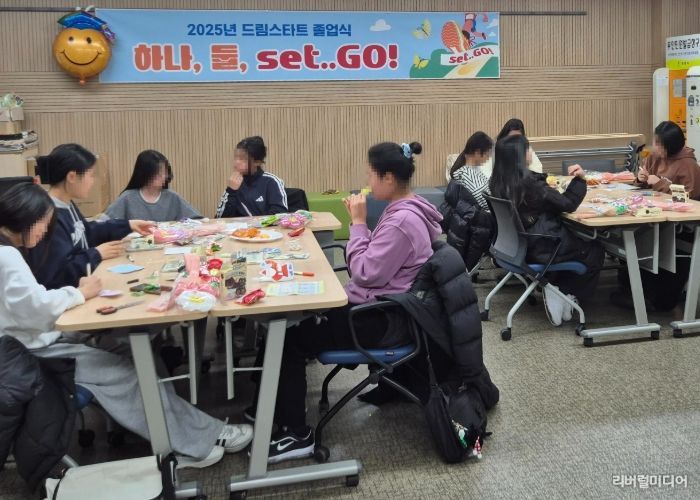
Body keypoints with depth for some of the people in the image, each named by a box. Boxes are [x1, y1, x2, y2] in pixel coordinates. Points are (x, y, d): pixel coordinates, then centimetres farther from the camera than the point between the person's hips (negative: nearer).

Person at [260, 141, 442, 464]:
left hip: (380, 321, -10)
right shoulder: (402, 210, 8)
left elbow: (365, 273, -22)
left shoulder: (402, 221, -24)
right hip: (376, 306, 10)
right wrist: (360, 222, 1)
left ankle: (298, 435, 3)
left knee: (291, 340, -8)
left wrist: (358, 223, -17)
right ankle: (275, 412, 18)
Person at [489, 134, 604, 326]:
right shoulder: (529, 184, -27)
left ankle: (556, 290, 21)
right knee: (595, 251, 16)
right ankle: (566, 294, 13)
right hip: (541, 249, -8)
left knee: (581, 243, 29)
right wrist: (580, 179, -11)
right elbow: (567, 204, -17)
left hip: (517, 246, 8)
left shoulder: (498, 183, -4)